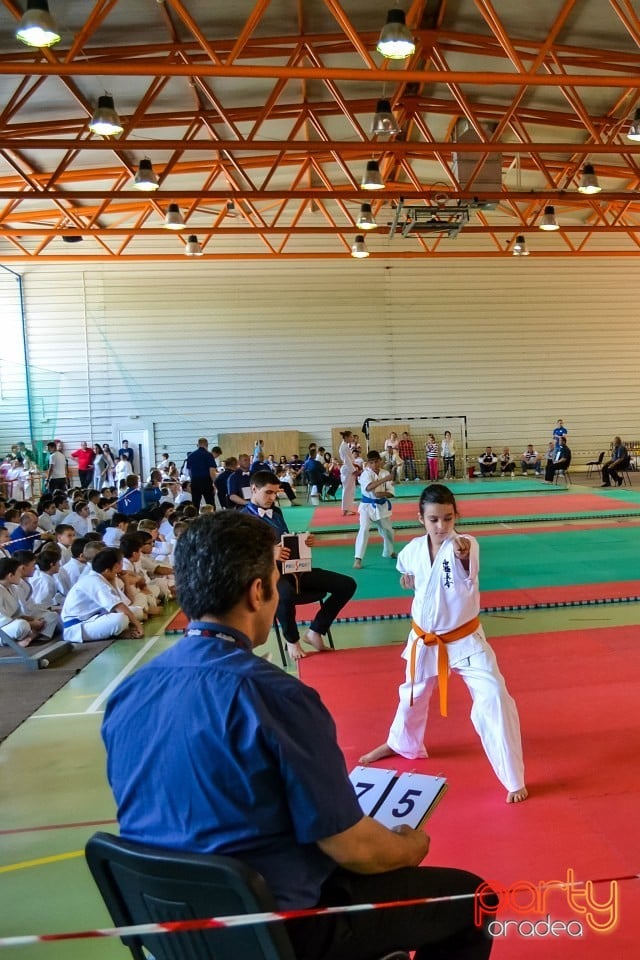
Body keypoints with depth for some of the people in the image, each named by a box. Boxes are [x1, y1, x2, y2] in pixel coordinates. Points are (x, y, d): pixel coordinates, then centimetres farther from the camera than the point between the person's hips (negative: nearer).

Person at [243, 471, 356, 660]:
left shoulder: (276, 512, 17)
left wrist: (304, 542, 0)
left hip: (294, 568, 8)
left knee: (347, 584, -1)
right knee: (286, 595, -44)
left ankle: (315, 631, 9)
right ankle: (292, 641, -12)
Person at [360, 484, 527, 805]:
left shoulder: (464, 545, -22)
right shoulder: (413, 549, -9)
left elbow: (468, 569, -49)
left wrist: (463, 556, -68)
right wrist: (411, 581, -1)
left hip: (464, 639, -4)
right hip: (425, 640, 4)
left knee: (494, 699, -13)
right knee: (413, 695, 23)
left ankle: (514, 779, 6)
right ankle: (401, 743, 53)